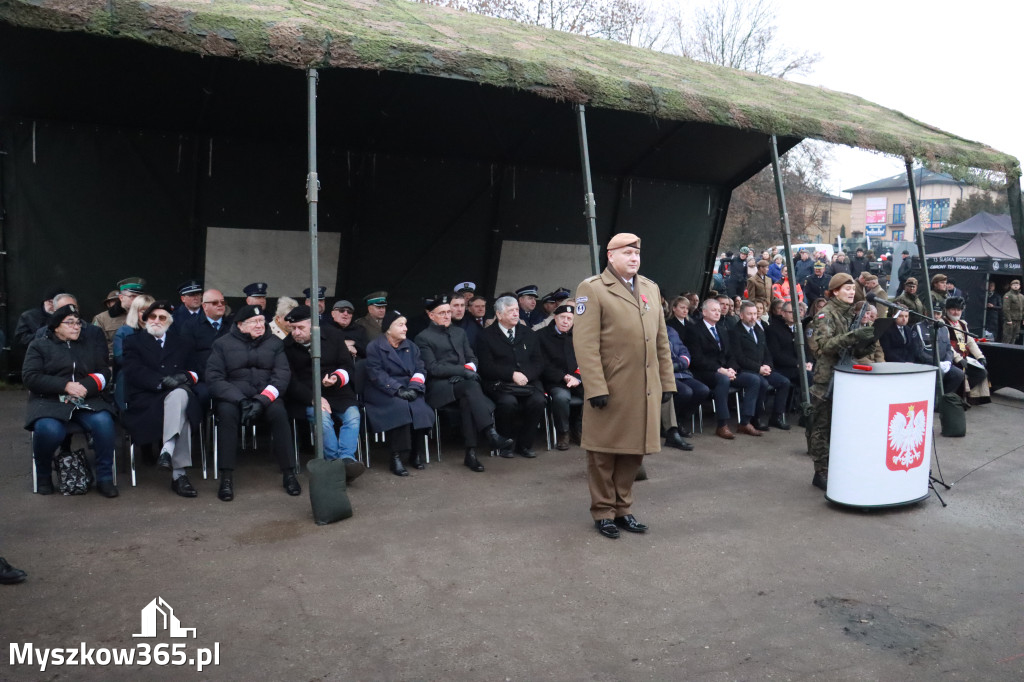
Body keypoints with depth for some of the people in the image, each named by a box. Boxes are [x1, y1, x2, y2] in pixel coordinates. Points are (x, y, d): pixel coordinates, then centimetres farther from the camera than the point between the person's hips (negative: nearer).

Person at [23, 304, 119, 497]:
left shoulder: (89, 347, 22)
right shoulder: (39, 346, 14)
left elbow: (103, 373, 11)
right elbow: (30, 377, 1)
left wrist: (86, 387, -11)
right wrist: (65, 386, -12)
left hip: (86, 401, 2)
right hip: (50, 401, -2)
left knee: (103, 422, -31)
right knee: (49, 429, -35)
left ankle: (105, 478, -18)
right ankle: (43, 475, -4)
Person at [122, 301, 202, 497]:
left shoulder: (183, 341, 28)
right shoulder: (133, 341, 20)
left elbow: (195, 370, 18)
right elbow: (134, 371, 1)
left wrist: (187, 377, -8)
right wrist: (162, 381, -17)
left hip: (179, 393, 2)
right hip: (145, 401, -2)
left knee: (179, 394, -37)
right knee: (180, 413, -35)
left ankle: (167, 451, -44)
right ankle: (178, 474, -39)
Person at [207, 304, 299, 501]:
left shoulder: (274, 343, 11)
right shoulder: (223, 344, 7)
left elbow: (282, 375, 0)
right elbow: (213, 378, -3)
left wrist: (262, 400, -17)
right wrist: (241, 400, -18)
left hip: (265, 397, 1)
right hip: (232, 397, -1)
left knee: (278, 411, -30)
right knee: (227, 412, -33)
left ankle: (288, 473, -22)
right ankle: (226, 477, -28)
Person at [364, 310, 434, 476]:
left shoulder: (410, 346, 16)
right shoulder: (374, 347, 0)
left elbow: (420, 369, 6)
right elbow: (377, 374, -11)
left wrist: (413, 388, -13)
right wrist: (398, 390, -22)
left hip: (408, 391, 4)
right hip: (383, 393, -4)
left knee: (421, 409, -27)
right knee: (401, 407, -34)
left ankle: (415, 452, -5)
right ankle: (396, 456, -26)